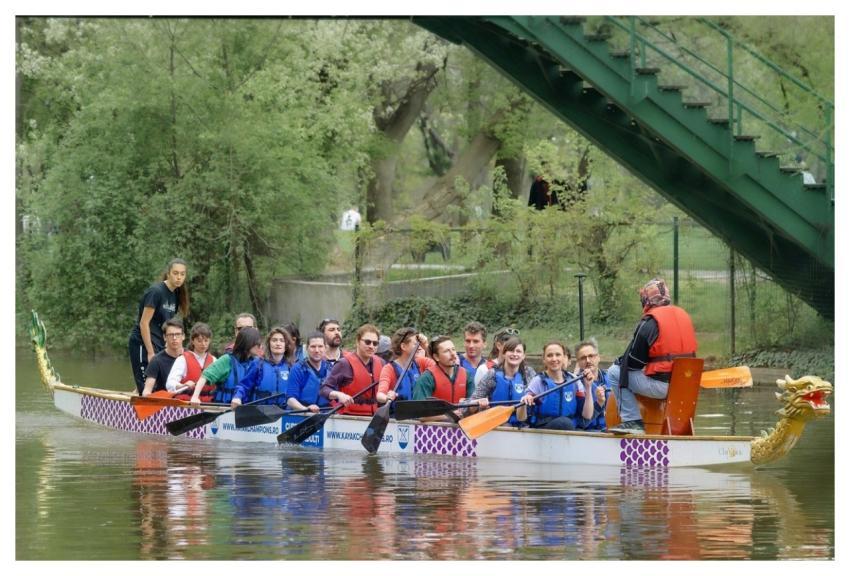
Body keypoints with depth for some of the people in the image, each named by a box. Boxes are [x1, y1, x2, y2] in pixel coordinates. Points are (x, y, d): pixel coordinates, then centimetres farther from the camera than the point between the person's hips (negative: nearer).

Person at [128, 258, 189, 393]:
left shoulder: (175, 295, 11)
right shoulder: (156, 292, -13)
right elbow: (144, 323, -16)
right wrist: (150, 353, -18)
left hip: (159, 346, 8)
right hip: (143, 344, -8)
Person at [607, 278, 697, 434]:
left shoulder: (649, 322, -10)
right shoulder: (684, 315, 12)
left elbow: (633, 361, -6)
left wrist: (619, 362, 17)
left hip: (661, 386, -8)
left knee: (615, 373, 3)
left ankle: (632, 420, -3)